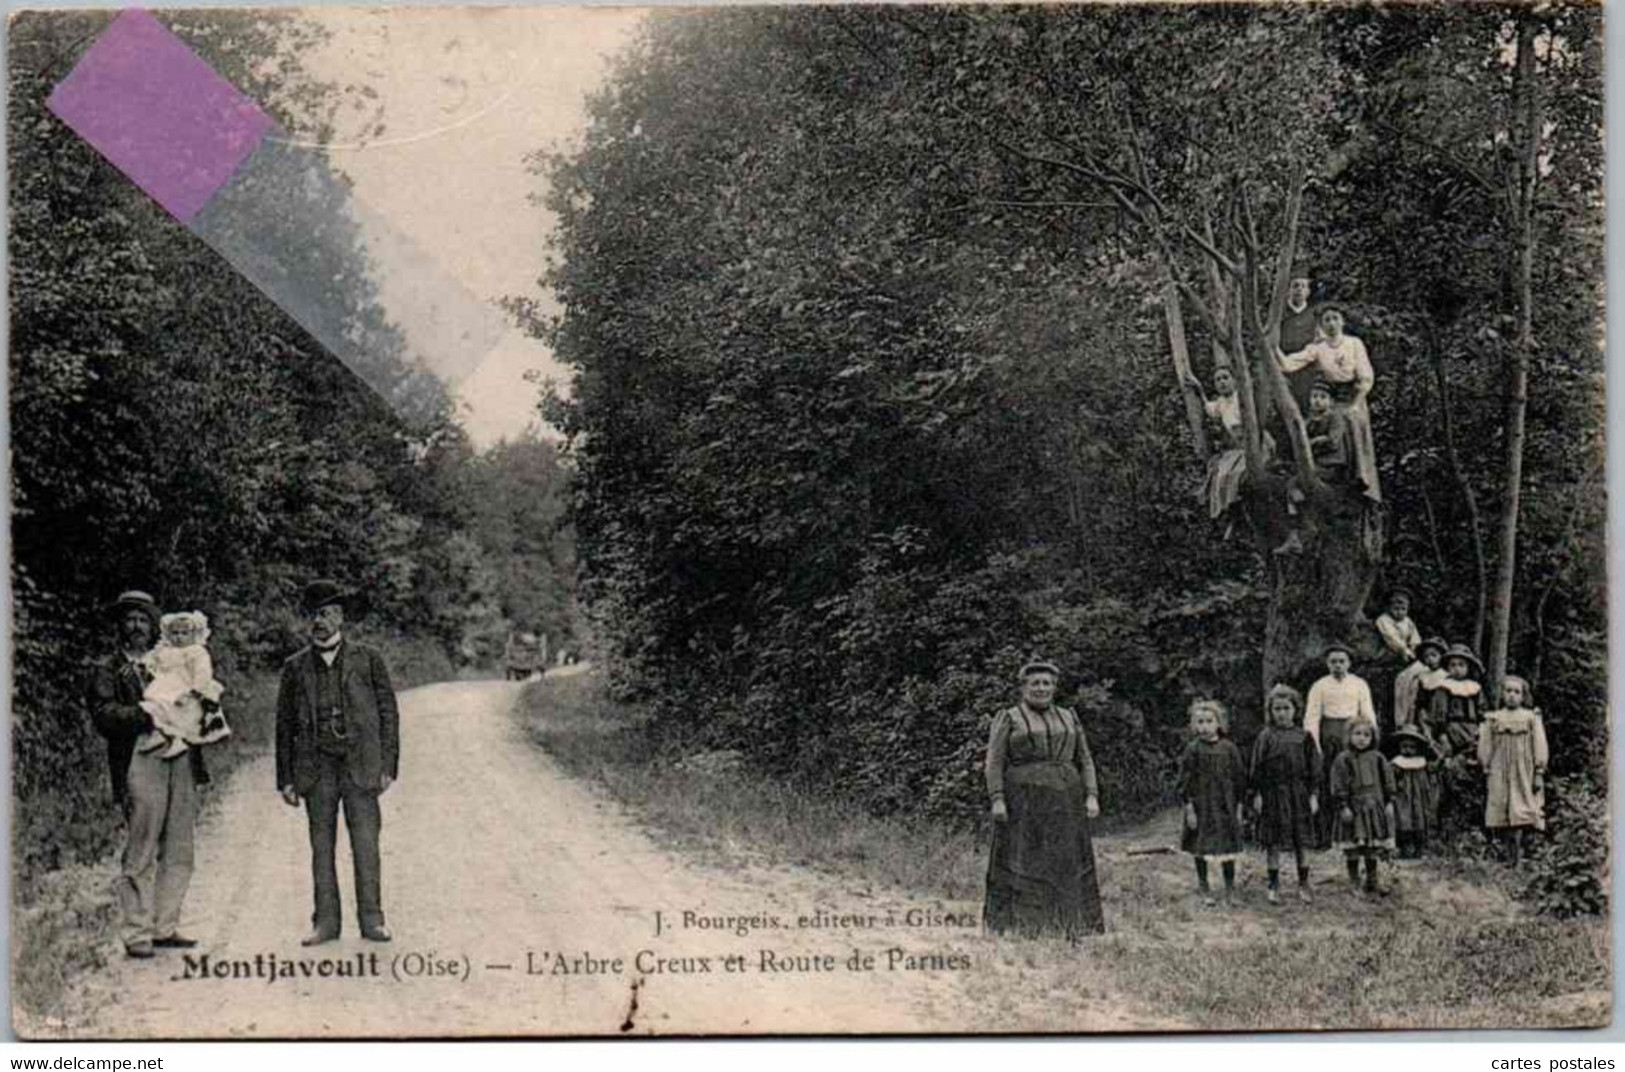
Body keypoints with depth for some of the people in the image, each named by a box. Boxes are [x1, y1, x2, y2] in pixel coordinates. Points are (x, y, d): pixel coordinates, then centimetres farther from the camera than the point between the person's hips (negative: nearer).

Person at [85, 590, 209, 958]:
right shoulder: (106, 670, 8)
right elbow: (104, 715, -7)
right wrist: (146, 716, -21)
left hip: (181, 761, 5)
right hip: (141, 762, -5)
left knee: (179, 853, 6)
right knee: (141, 854, -7)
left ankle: (165, 927, 15)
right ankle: (136, 933, 0)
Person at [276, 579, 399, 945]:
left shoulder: (367, 659, 5)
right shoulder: (296, 666, 9)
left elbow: (388, 713, 5)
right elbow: (284, 724, 10)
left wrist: (388, 766, -2)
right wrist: (286, 779, 4)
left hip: (360, 766, -2)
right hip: (316, 769, 2)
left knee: (365, 844, -2)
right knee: (321, 847, 5)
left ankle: (371, 921, 5)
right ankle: (326, 922, 12)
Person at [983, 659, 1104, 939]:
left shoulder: (1069, 719, 15)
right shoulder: (1008, 719, 3)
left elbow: (1085, 761, 14)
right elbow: (994, 762, -3)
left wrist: (1091, 796, 2)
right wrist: (997, 800, -13)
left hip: (1065, 805, 4)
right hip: (1023, 804, -4)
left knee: (1068, 868, 4)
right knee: (1022, 868, -4)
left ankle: (1071, 930, 9)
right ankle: (1019, 931, -1)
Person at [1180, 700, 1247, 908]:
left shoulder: (1228, 748, 0)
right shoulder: (1193, 750, -5)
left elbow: (1239, 777, 6)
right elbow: (1185, 781, -4)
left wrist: (1238, 806, 4)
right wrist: (1189, 808, -8)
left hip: (1225, 806, 1)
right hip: (1201, 807, -1)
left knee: (1228, 849, 5)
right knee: (1201, 850, 6)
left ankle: (1230, 890, 18)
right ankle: (1204, 889, 20)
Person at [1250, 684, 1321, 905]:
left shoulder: (1304, 737, 3)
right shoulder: (1265, 738, 0)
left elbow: (1314, 768, 5)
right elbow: (1256, 769, 1)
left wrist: (1313, 795, 1)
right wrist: (1257, 794, -3)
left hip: (1298, 795, 1)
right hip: (1273, 795, -1)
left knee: (1301, 843, 6)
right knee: (1272, 843, 3)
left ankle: (1303, 885, 19)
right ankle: (1274, 886, 13)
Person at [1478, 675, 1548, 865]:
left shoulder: (1532, 718, 6)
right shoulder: (1493, 719, 9)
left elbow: (1539, 748, 4)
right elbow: (1485, 748, 10)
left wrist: (1539, 773, -1)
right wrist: (1487, 771, 5)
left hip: (1523, 774, -2)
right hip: (1500, 775, 2)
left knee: (1521, 814, -11)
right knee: (1502, 813, -3)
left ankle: (1517, 857, -13)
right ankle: (1510, 856, 3)